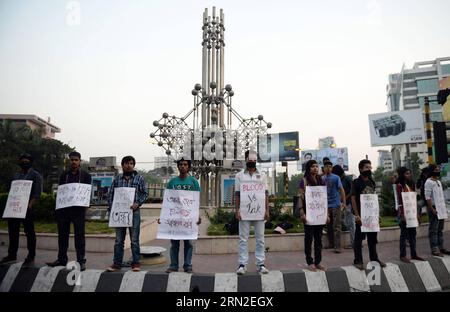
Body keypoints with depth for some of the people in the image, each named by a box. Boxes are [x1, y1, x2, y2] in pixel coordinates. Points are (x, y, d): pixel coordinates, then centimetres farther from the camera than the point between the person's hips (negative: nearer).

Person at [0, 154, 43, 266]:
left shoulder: (35, 175, -1)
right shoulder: (15, 176, 19)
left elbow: (37, 193, -10)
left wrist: (30, 205, -24)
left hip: (27, 208, -6)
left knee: (29, 232, 0)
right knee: (13, 232, 12)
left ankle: (31, 257, 8)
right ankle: (12, 255, 25)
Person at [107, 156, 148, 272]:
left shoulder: (139, 178, 3)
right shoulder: (117, 178, 10)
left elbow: (145, 193, 1)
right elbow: (110, 194, 11)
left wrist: (138, 203, -13)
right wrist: (111, 207, 1)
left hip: (133, 211, -2)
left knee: (134, 240, 3)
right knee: (118, 240, 10)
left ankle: (136, 263, 13)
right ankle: (117, 264, 19)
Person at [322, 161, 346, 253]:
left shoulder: (336, 178, -2)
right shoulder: (321, 179, 7)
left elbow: (341, 190, -3)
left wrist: (344, 202, -9)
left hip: (336, 204, -4)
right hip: (326, 205, 4)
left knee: (337, 226, -4)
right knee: (328, 226, 12)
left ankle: (337, 246, -2)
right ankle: (330, 243, 24)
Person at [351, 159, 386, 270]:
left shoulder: (372, 182, 12)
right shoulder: (356, 182, -7)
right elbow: (353, 199, -11)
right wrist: (357, 215, -16)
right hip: (361, 214, -6)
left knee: (372, 237, 15)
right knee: (359, 238, 0)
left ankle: (374, 258, 27)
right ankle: (358, 261, 7)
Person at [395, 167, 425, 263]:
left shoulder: (410, 185, 15)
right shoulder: (399, 185, -8)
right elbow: (400, 201, -13)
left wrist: (417, 213, 13)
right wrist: (403, 215, -18)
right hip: (404, 212, -7)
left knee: (412, 233, 11)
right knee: (404, 234, -2)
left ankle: (414, 254, 20)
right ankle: (403, 255, 6)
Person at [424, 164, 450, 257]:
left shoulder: (439, 182, 15)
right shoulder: (429, 182, -11)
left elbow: (441, 196, 19)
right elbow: (427, 197, -16)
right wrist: (432, 209, -19)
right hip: (433, 208, -8)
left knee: (440, 229, 13)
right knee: (433, 230, -3)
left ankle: (441, 247, 21)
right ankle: (434, 249, 1)